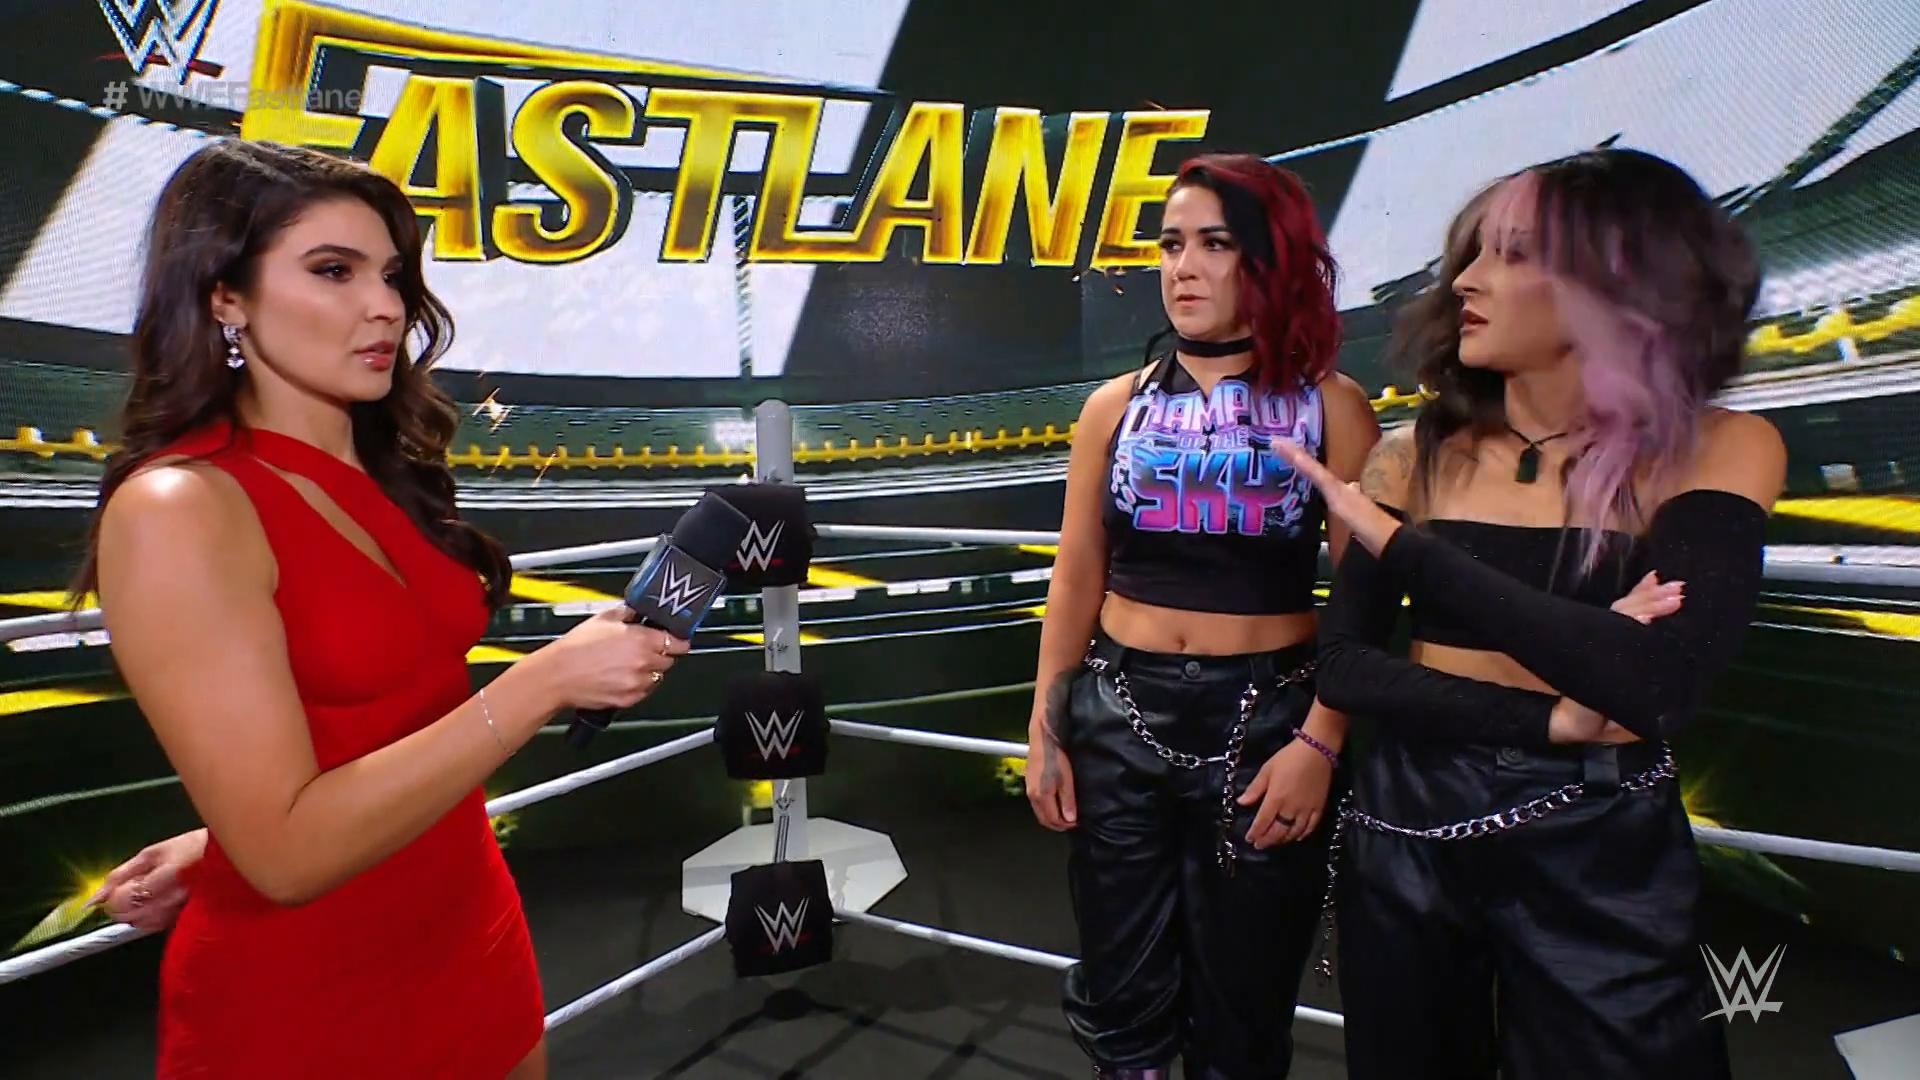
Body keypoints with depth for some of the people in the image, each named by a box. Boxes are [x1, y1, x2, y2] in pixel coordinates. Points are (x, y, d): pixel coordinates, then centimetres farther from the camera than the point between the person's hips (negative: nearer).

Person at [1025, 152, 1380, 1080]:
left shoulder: (1329, 407, -3)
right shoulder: (1117, 406, 4)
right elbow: (1075, 584, 5)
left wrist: (1320, 741, -15)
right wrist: (1046, 731, 3)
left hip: (1263, 719, -2)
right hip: (1120, 716, 2)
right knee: (1121, 997, 14)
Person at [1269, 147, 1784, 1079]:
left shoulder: (1715, 450, -9)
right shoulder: (1419, 455, -2)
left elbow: (1657, 688, -24)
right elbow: (1342, 666, -6)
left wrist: (1396, 542, -21)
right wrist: (1549, 716, -19)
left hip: (1602, 847, -2)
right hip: (1406, 828, 3)